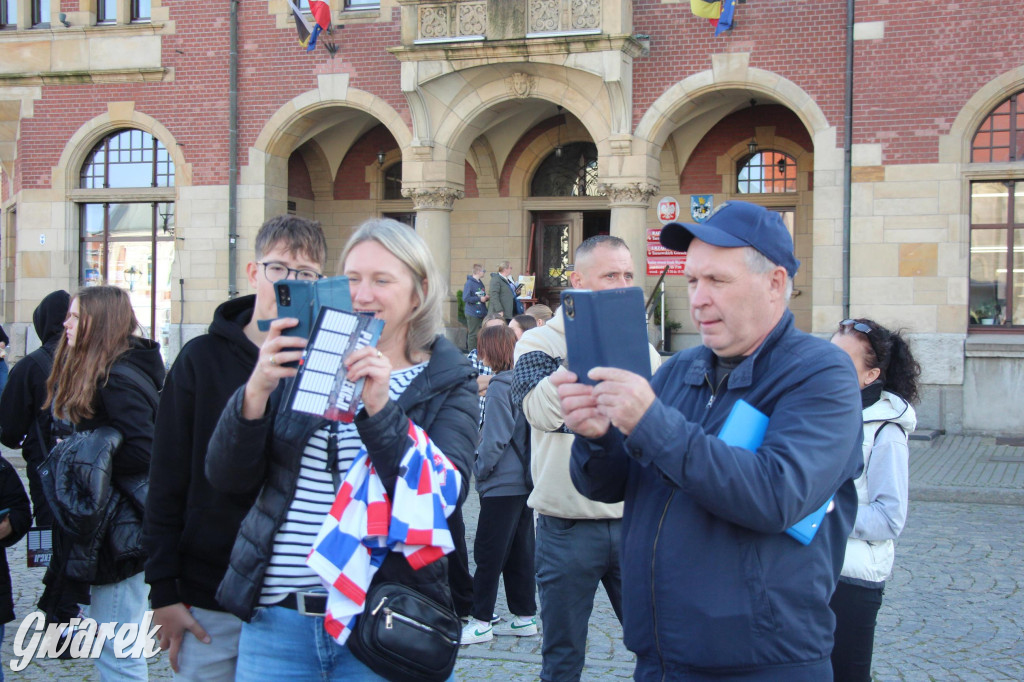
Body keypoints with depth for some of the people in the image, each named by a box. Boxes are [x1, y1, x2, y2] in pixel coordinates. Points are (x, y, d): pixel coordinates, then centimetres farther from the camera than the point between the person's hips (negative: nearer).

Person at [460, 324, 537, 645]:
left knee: (488, 553, -2)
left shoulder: (500, 387, -16)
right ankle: (525, 617, 17)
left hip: (502, 484, -9)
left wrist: (480, 470, -6)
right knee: (519, 550, 13)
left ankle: (480, 621, 2)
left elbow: (495, 439, -19)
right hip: (525, 481, 9)